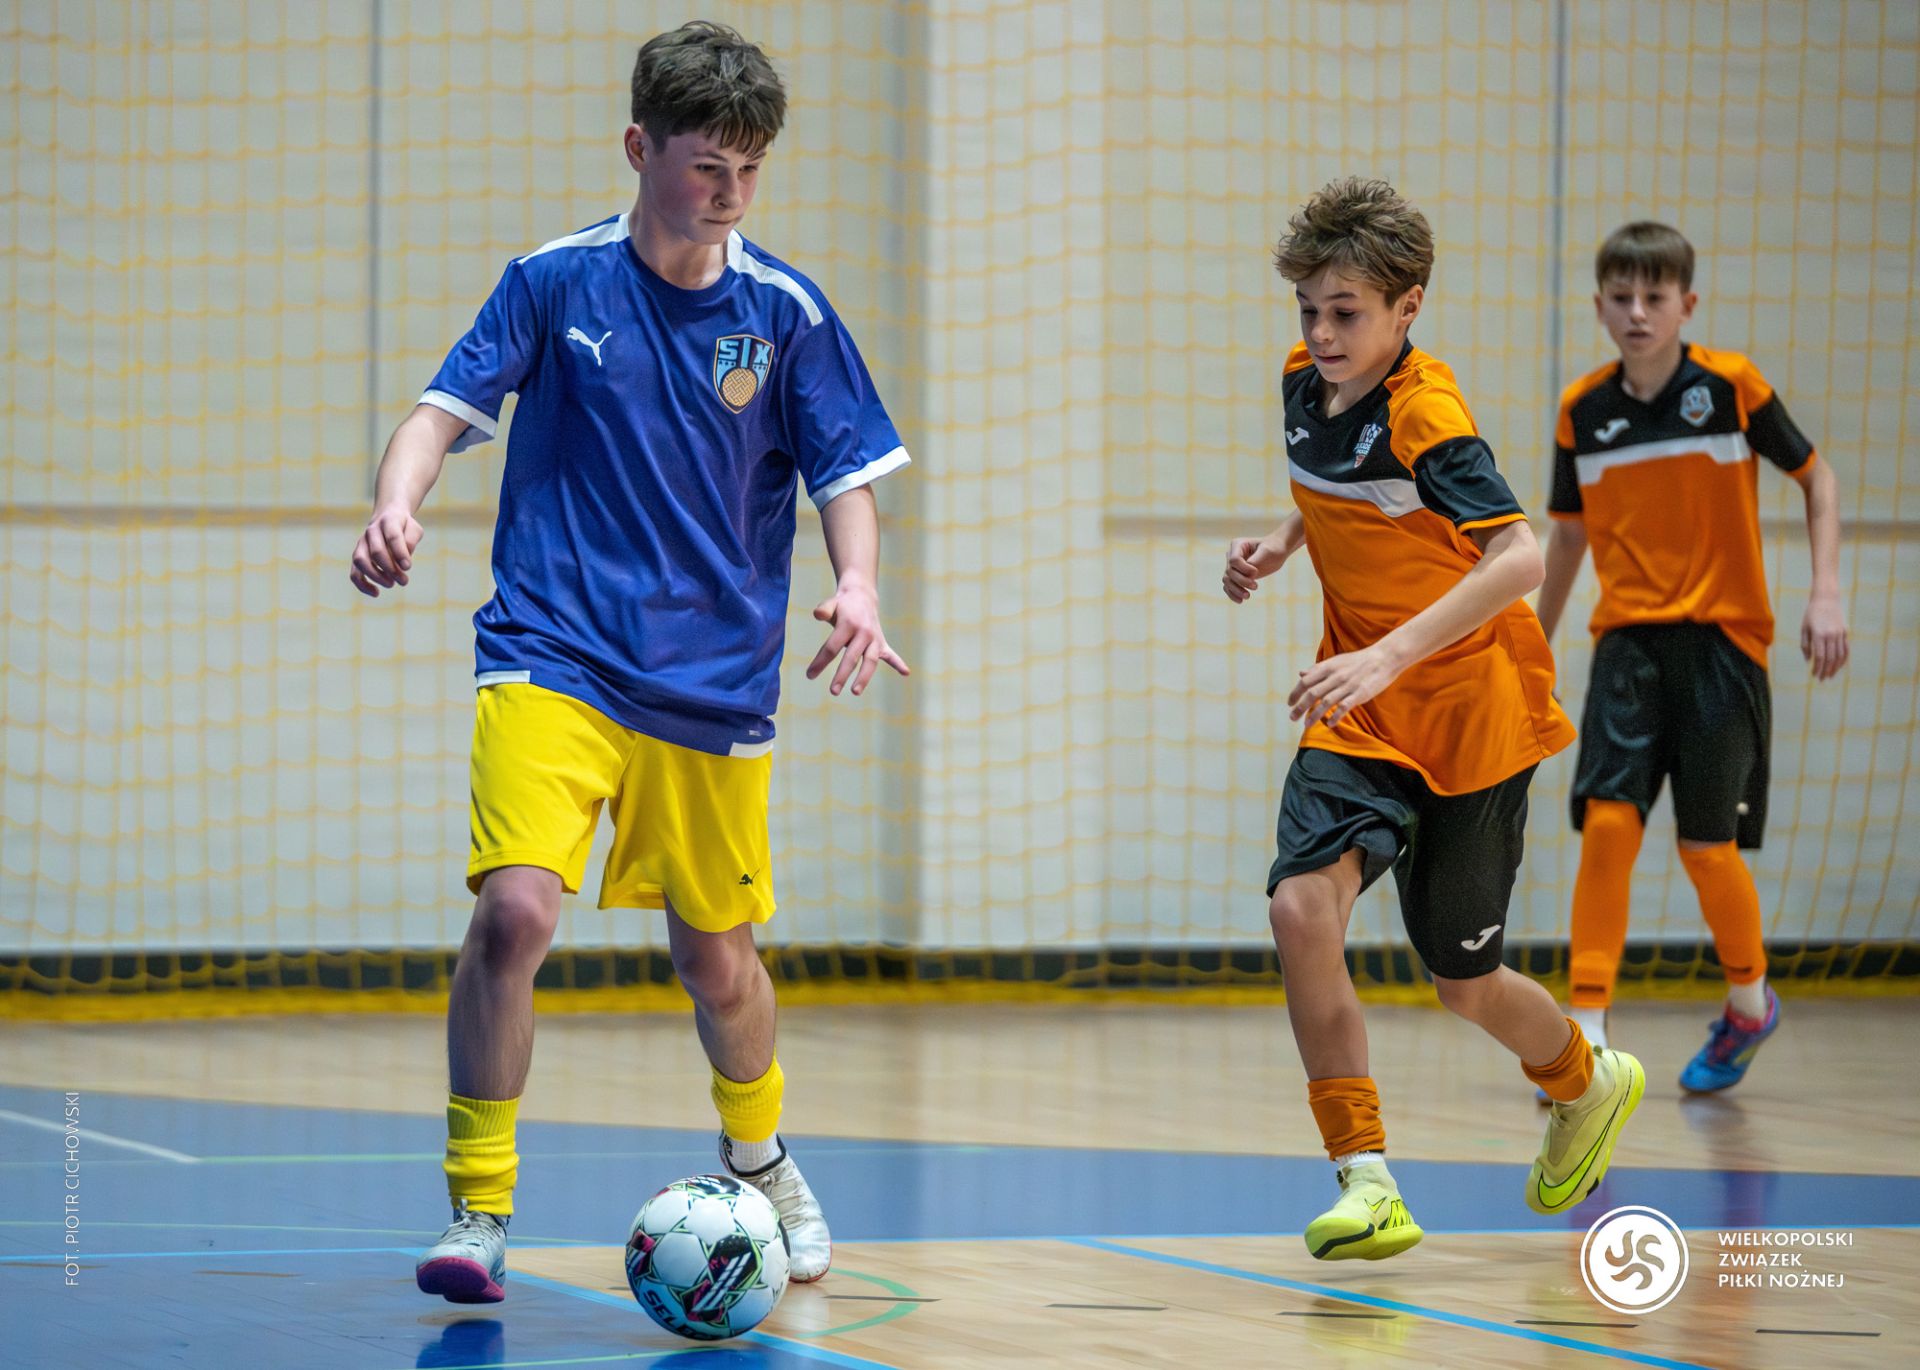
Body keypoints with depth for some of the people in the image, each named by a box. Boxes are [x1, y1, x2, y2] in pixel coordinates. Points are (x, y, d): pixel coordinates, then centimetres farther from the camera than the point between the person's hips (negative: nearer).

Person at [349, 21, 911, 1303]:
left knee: (716, 953, 13)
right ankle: (478, 1211, -10)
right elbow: (447, 410, -3)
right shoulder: (556, 281, -1)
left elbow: (849, 476, 4)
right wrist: (398, 507, -24)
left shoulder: (785, 311, 1)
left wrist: (858, 587, -16)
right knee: (515, 911, -22)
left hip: (714, 685, 2)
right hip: (553, 656, -2)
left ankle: (763, 1158, 44)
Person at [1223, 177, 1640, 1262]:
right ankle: (1367, 1181, -16)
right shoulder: (1306, 382, 1)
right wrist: (1284, 543, 6)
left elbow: (1519, 557, -36)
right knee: (1302, 906, -21)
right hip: (1359, 716, 6)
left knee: (1464, 981, 8)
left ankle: (1589, 1082, 42)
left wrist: (1389, 656, -44)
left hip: (1471, 713, -6)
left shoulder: (1425, 412, -22)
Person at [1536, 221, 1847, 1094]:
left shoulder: (1731, 385, -6)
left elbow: (1815, 479, 4)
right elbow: (1569, 534, 16)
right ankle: (1587, 1029, -10)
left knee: (1706, 843, 1)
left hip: (1722, 640, -2)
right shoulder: (1583, 410, 3)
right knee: (1607, 822, -14)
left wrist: (1826, 595, -6)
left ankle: (1750, 1002, 28)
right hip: (1628, 639, 2)